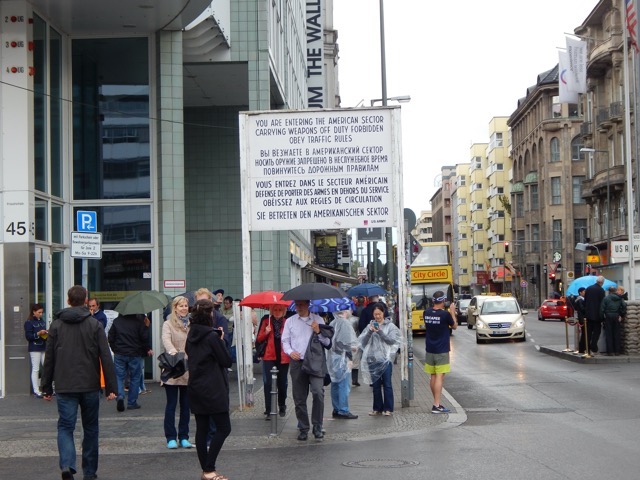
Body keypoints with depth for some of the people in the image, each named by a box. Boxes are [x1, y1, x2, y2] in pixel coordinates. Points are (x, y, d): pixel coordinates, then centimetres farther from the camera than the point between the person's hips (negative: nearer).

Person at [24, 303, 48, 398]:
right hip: (34, 348, -6)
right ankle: (36, 391, 2)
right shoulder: (29, 322, -5)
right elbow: (28, 336, -12)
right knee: (35, 369, -2)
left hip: (43, 347, 6)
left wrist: (47, 334, 3)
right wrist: (38, 334, -21)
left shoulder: (42, 321, 14)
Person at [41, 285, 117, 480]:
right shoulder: (95, 325, -1)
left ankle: (67, 464, -22)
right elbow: (106, 358, -5)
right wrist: (111, 387, -3)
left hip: (65, 387, 0)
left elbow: (49, 359, 4)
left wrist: (47, 388, 11)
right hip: (90, 386, 0)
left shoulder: (56, 325, 3)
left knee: (65, 426, 2)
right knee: (90, 429, 12)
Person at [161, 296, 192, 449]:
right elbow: (166, 340, -20)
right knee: (171, 404, 1)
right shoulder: (168, 324, -3)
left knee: (186, 405, 9)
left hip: (188, 370, 4)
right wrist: (174, 353, -38)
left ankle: (183, 437, 18)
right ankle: (171, 437, 8)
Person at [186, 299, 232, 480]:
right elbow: (227, 361, -11)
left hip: (196, 388, 8)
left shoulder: (191, 335, 7)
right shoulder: (212, 336, -15)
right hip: (213, 390, -8)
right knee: (223, 428, -2)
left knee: (201, 429, 9)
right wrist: (221, 340, 0)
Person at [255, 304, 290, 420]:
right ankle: (268, 411, -5)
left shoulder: (287, 322, 4)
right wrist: (265, 333, -11)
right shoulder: (266, 321, 6)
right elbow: (258, 339, 7)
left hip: (283, 357, 0)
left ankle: (282, 407, 27)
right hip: (269, 356, 0)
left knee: (283, 383, 9)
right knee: (268, 383, -7)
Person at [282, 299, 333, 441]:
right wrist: (290, 352, -6)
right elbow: (285, 341, 12)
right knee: (299, 398, 5)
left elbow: (327, 342, 8)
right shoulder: (290, 321, 11)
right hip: (297, 362, 2)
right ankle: (303, 429, 15)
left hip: (315, 362, -2)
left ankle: (317, 428, -7)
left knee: (318, 393, -16)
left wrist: (318, 332, -8)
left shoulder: (318, 320, 7)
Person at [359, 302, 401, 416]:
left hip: (385, 359, -3)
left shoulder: (390, 326, 3)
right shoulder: (370, 325, 10)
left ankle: (388, 409, 3)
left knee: (387, 384, -1)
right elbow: (362, 341, 3)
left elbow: (392, 340, -8)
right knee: (376, 385, 9)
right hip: (373, 359, 3)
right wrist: (370, 332, -13)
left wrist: (380, 332, -18)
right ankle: (377, 408, 16)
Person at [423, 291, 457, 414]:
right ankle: (436, 406, -10)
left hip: (429, 350, 6)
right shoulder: (445, 314, -16)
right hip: (441, 350, -6)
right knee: (440, 377, -6)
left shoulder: (426, 313, -1)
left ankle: (436, 402, 24)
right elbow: (454, 326, 0)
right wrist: (452, 312, 11)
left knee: (433, 376, 14)